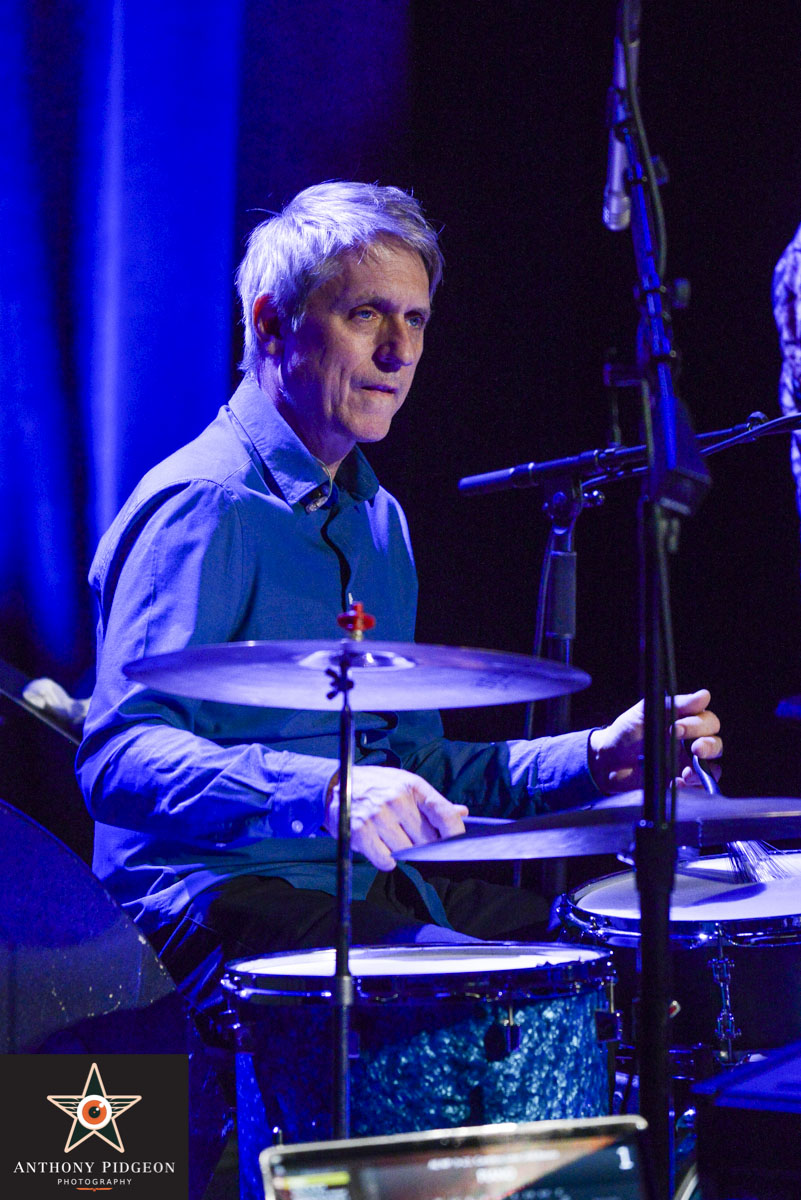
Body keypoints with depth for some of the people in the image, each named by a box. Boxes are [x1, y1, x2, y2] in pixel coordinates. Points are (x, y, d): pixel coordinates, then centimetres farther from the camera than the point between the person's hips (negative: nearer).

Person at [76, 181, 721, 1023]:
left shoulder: (377, 519, 18)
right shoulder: (205, 505, -13)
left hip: (378, 889, 9)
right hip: (225, 902, -9)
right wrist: (324, 793, -40)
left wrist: (597, 759, 9)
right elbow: (120, 759, -25)